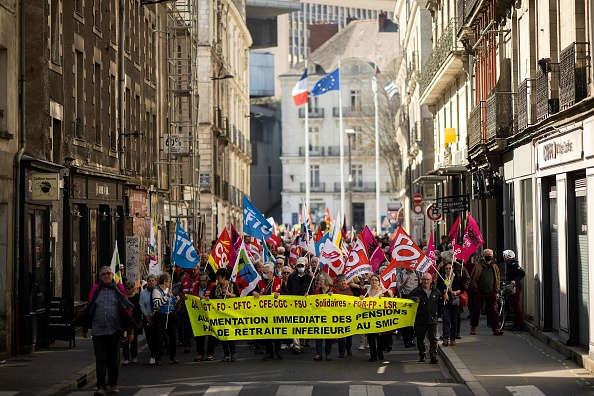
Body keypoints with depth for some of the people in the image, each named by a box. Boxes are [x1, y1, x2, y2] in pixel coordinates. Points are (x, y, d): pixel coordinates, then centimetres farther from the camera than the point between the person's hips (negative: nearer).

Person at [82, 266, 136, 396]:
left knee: (113, 359, 10)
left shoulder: (119, 289, 3)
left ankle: (113, 384, 26)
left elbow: (126, 309, 3)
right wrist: (85, 329, 12)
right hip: (98, 330, 0)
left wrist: (130, 330, 1)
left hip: (115, 330, 0)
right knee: (100, 359, -4)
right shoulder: (95, 290, 5)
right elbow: (89, 309, 10)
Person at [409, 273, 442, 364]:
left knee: (433, 338, -5)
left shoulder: (435, 291, 8)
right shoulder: (416, 291, 0)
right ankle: (422, 355, 25)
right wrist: (415, 299, -19)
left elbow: (439, 302, 21)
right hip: (420, 320, 0)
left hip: (432, 319, 0)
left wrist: (444, 299, 6)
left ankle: (433, 356, -4)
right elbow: (409, 298, -4)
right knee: (420, 339, 9)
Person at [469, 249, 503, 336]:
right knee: (476, 310, 8)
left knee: (493, 310, -3)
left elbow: (497, 279, 18)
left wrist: (496, 289, 8)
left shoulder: (495, 267, 10)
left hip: (491, 293, 2)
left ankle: (496, 328, -6)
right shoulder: (478, 266, -2)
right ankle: (473, 327, 21)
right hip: (480, 293, -2)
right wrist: (475, 289, -6)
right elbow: (473, 279, -1)